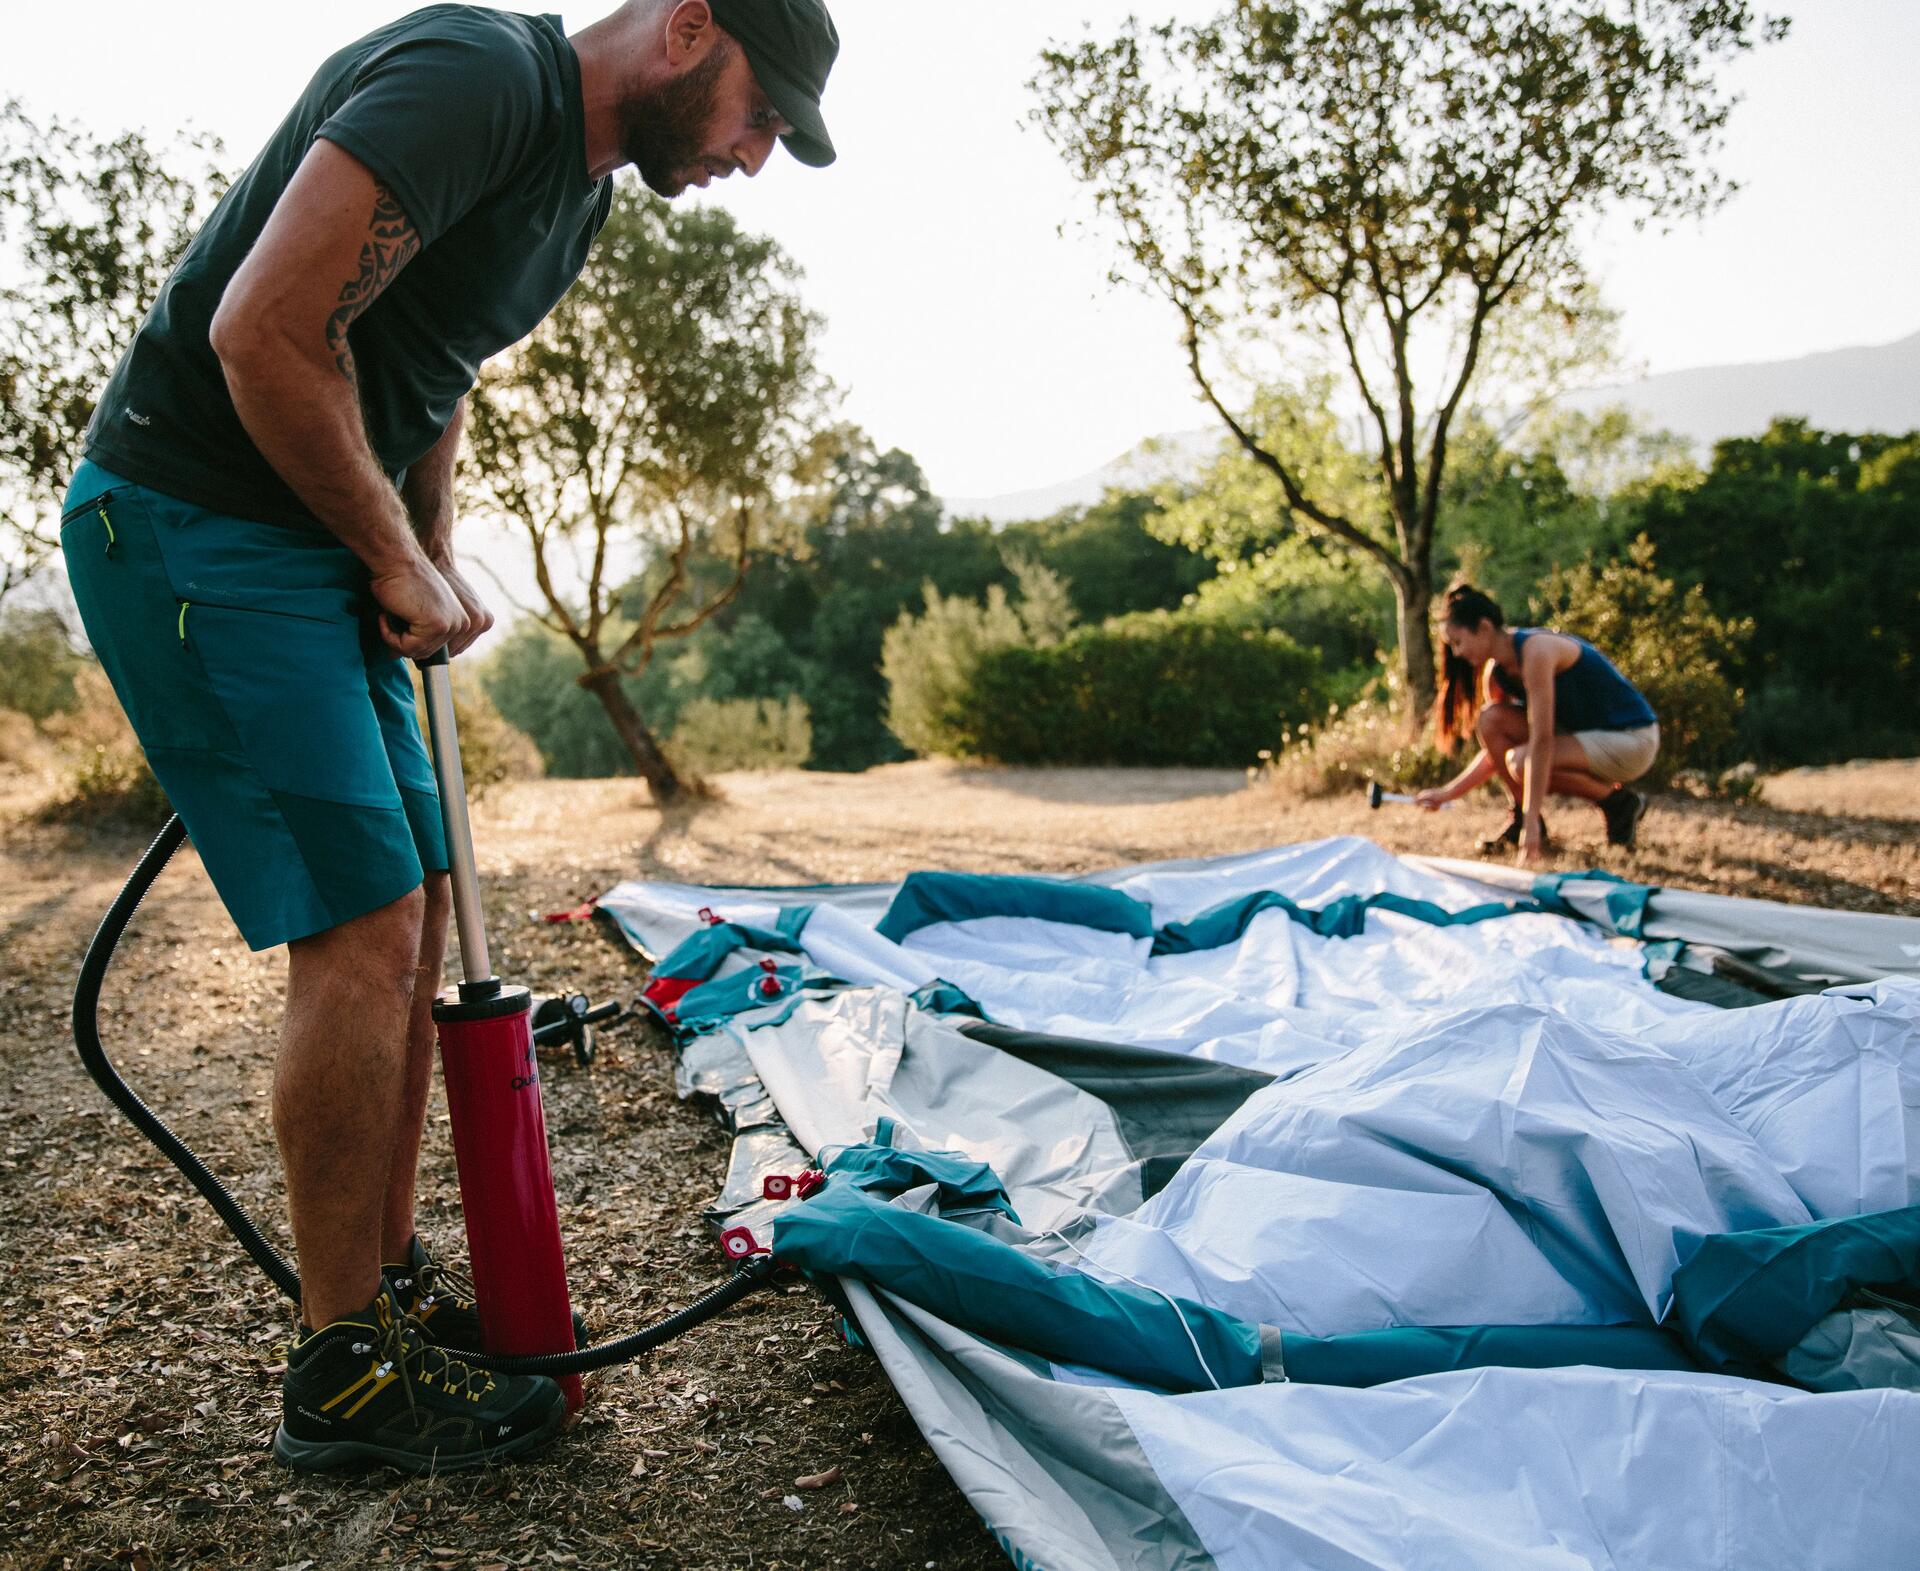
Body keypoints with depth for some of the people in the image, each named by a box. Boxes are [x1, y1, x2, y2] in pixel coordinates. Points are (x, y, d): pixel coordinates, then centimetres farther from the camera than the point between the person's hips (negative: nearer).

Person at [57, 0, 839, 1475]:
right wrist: (399, 562, -13)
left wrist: (438, 556, 9)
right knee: (362, 928, -12)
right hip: (191, 524, -10)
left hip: (321, 552, 10)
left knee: (409, 918, 9)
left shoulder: (583, 183, 14)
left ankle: (391, 1282, 22)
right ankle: (344, 1371, 2)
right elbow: (268, 332, -24)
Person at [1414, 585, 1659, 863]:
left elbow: (1541, 741, -31)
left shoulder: (1536, 649, -25)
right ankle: (1521, 815, 0)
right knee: (1490, 719, -10)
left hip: (1632, 740, -8)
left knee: (1522, 763, -29)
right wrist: (1447, 793, 1)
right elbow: (1495, 749, 10)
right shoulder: (1496, 672, 2)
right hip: (1585, 732, 8)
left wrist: (1532, 822, -35)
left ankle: (1621, 802, -7)